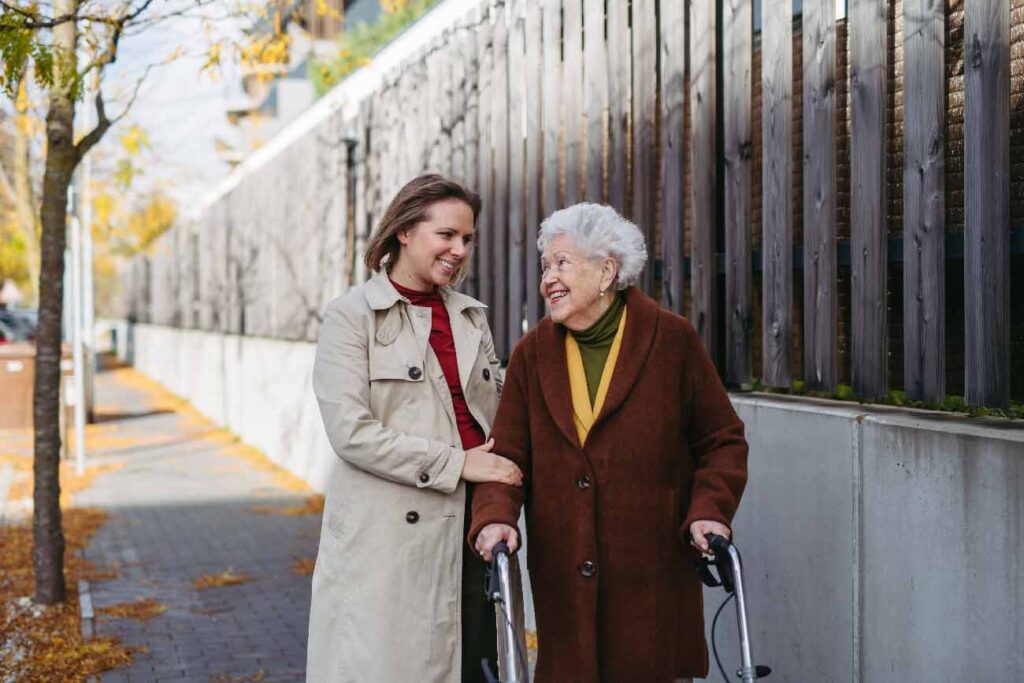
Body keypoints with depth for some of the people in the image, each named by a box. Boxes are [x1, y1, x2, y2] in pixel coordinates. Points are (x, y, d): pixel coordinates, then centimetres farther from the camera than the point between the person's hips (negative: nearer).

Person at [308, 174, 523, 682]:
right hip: (390, 535, -5)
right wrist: (457, 464, -12)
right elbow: (350, 432, -12)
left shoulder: (470, 316, 15)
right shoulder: (352, 316, -3)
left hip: (471, 524, 5)